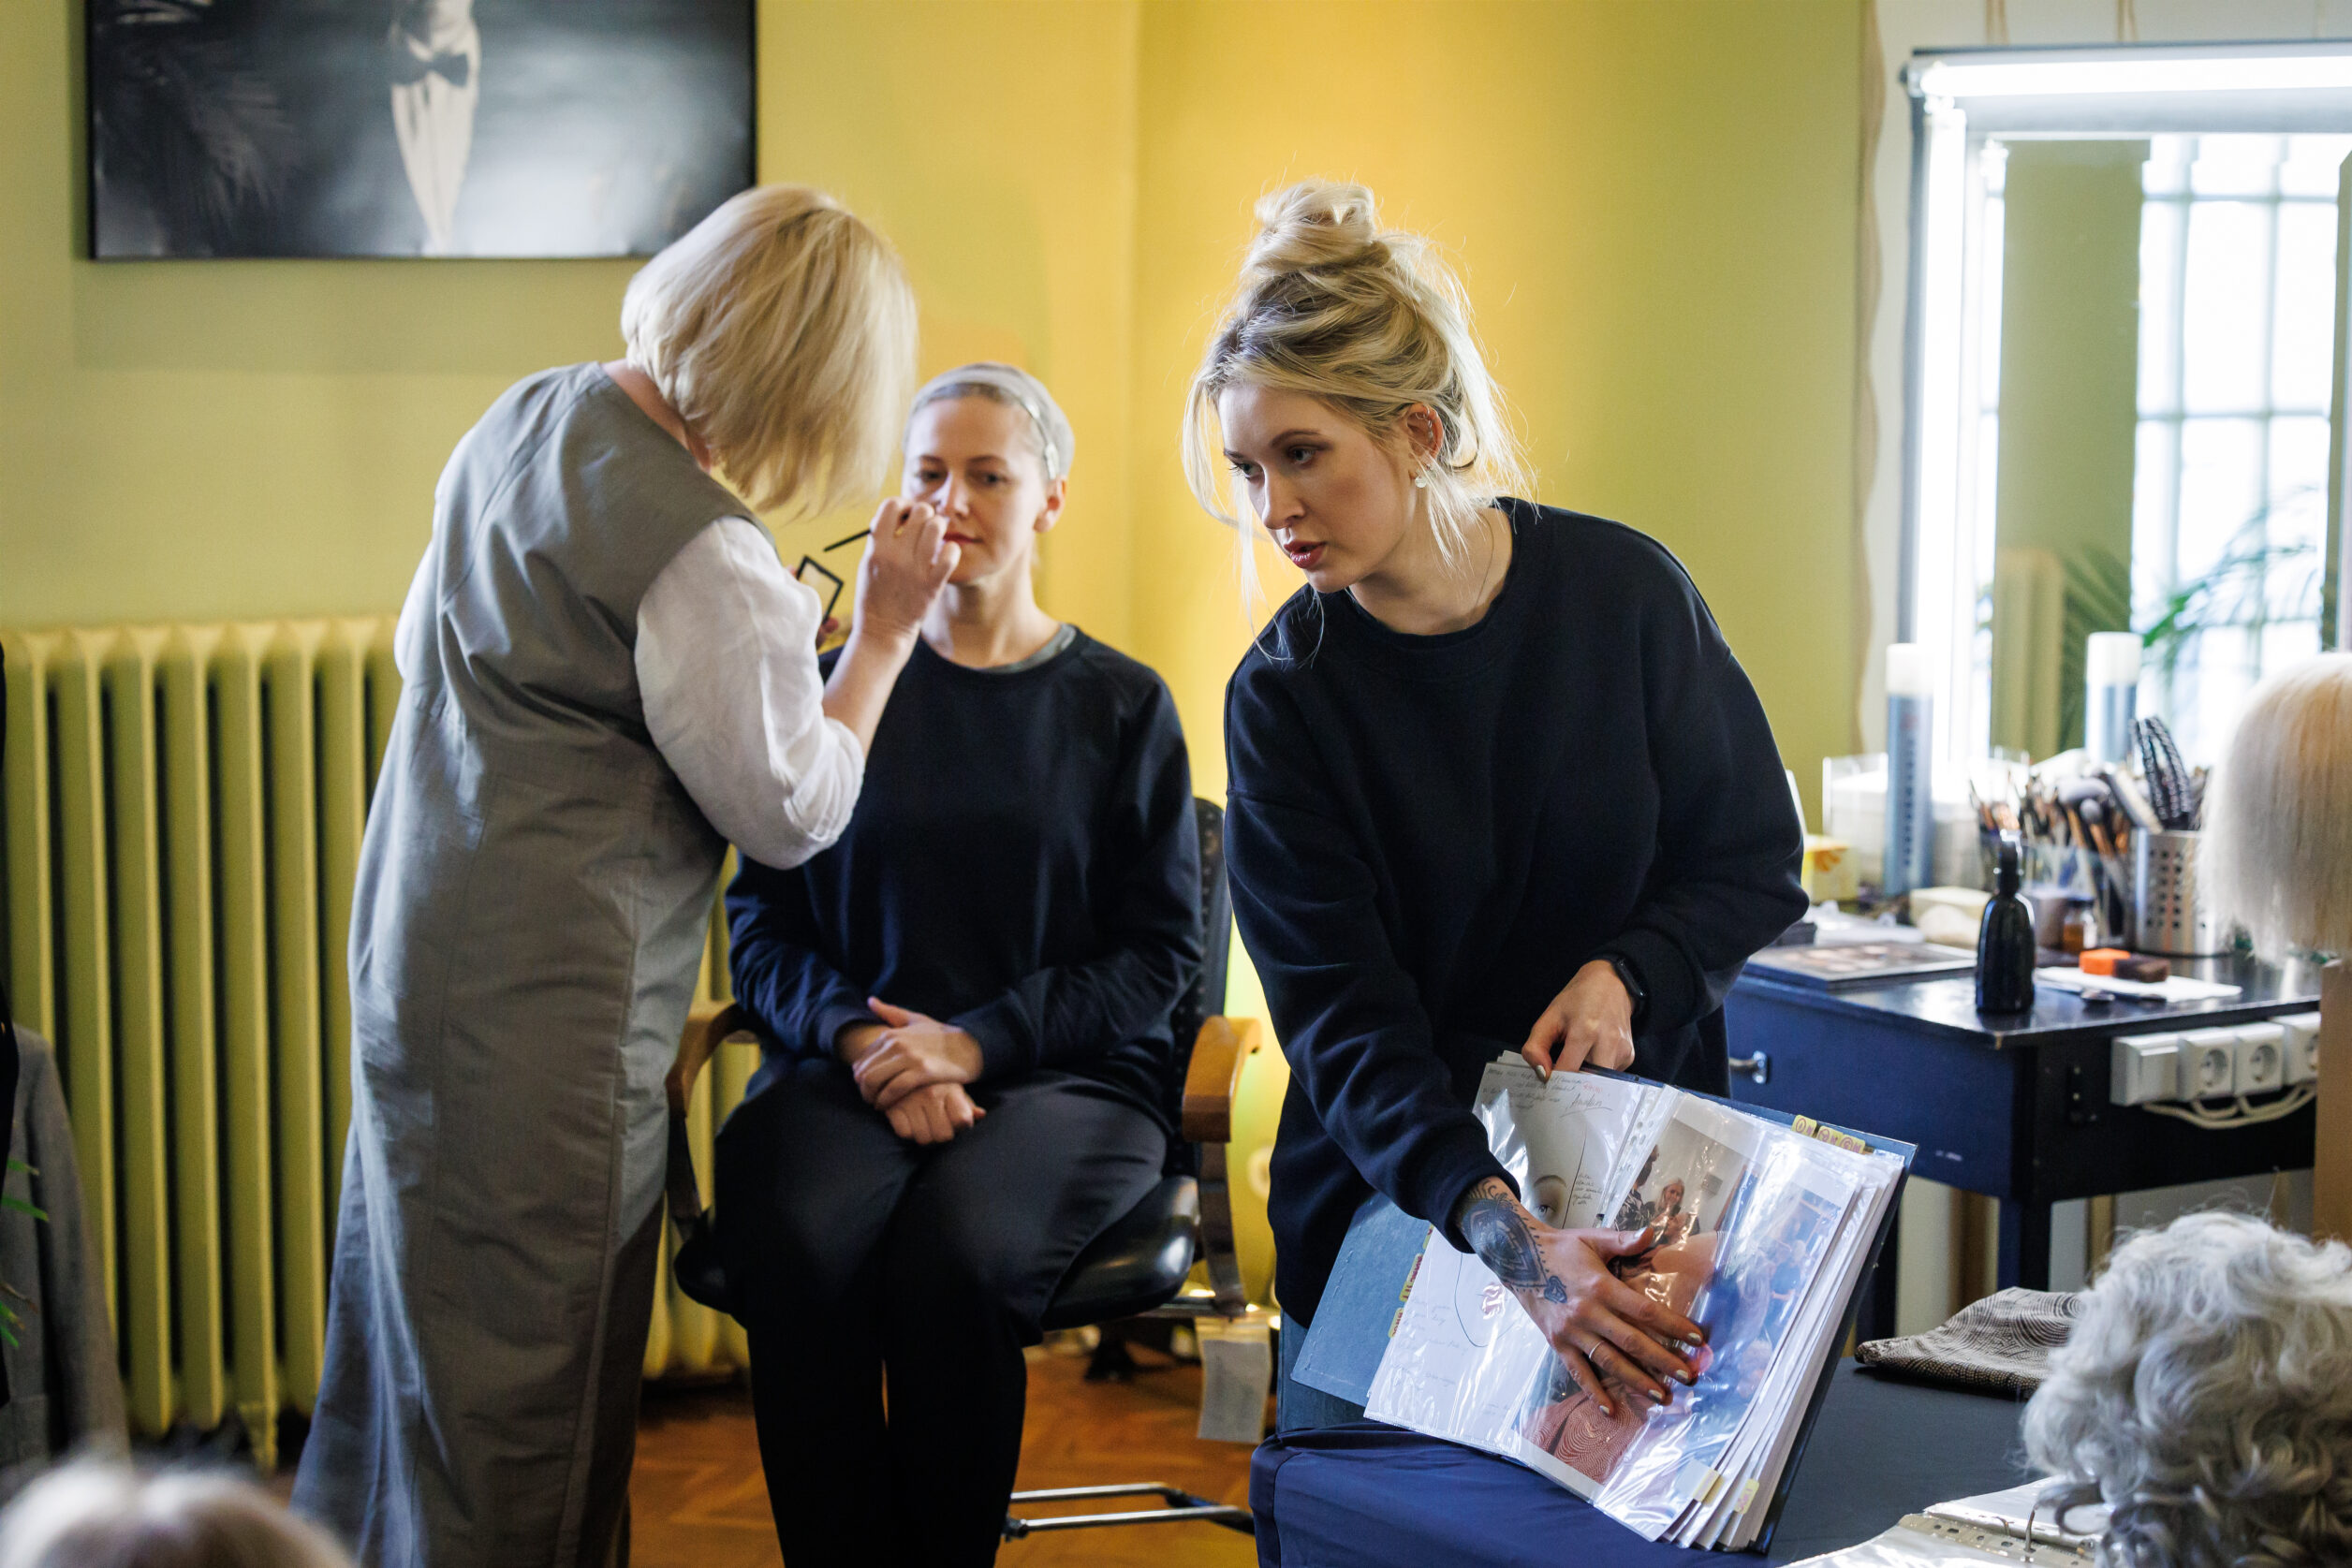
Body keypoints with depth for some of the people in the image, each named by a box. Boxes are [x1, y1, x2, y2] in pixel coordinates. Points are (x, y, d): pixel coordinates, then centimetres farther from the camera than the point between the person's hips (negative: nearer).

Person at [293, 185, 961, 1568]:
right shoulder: (701, 554, -22)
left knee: (416, 1334, 21)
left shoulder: (523, 421, 5)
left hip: (421, 937, 9)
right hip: (549, 1000, -9)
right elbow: (792, 811, -13)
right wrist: (886, 629, -2)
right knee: (529, 1406, 2)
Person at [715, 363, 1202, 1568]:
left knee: (957, 1255, -34)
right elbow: (760, 920, 12)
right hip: (844, 1065, 1)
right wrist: (856, 1033, -9)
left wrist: (976, 1041, -9)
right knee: (802, 1254, -32)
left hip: (1061, 1075, -1)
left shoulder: (1121, 707, 11)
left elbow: (1160, 949, 5)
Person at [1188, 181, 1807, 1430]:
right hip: (1389, 1190, 0)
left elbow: (1757, 867, 5)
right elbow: (1346, 1031, -17)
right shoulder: (1285, 696, -9)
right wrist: (1510, 1239, -33)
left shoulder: (1624, 592, -6)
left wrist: (1626, 974, -16)